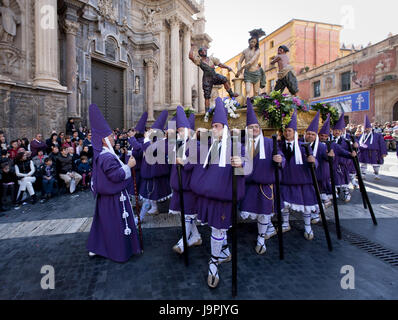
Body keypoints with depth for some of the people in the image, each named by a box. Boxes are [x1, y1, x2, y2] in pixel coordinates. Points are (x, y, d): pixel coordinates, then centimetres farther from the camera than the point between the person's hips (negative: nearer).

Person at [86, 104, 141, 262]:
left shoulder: (99, 153, 2)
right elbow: (116, 175, -27)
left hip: (104, 195, 10)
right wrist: (128, 165, -19)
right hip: (114, 197, -10)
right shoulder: (107, 157, -26)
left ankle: (94, 248, 35)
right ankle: (119, 252, 17)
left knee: (101, 220, 21)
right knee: (117, 222, 3)